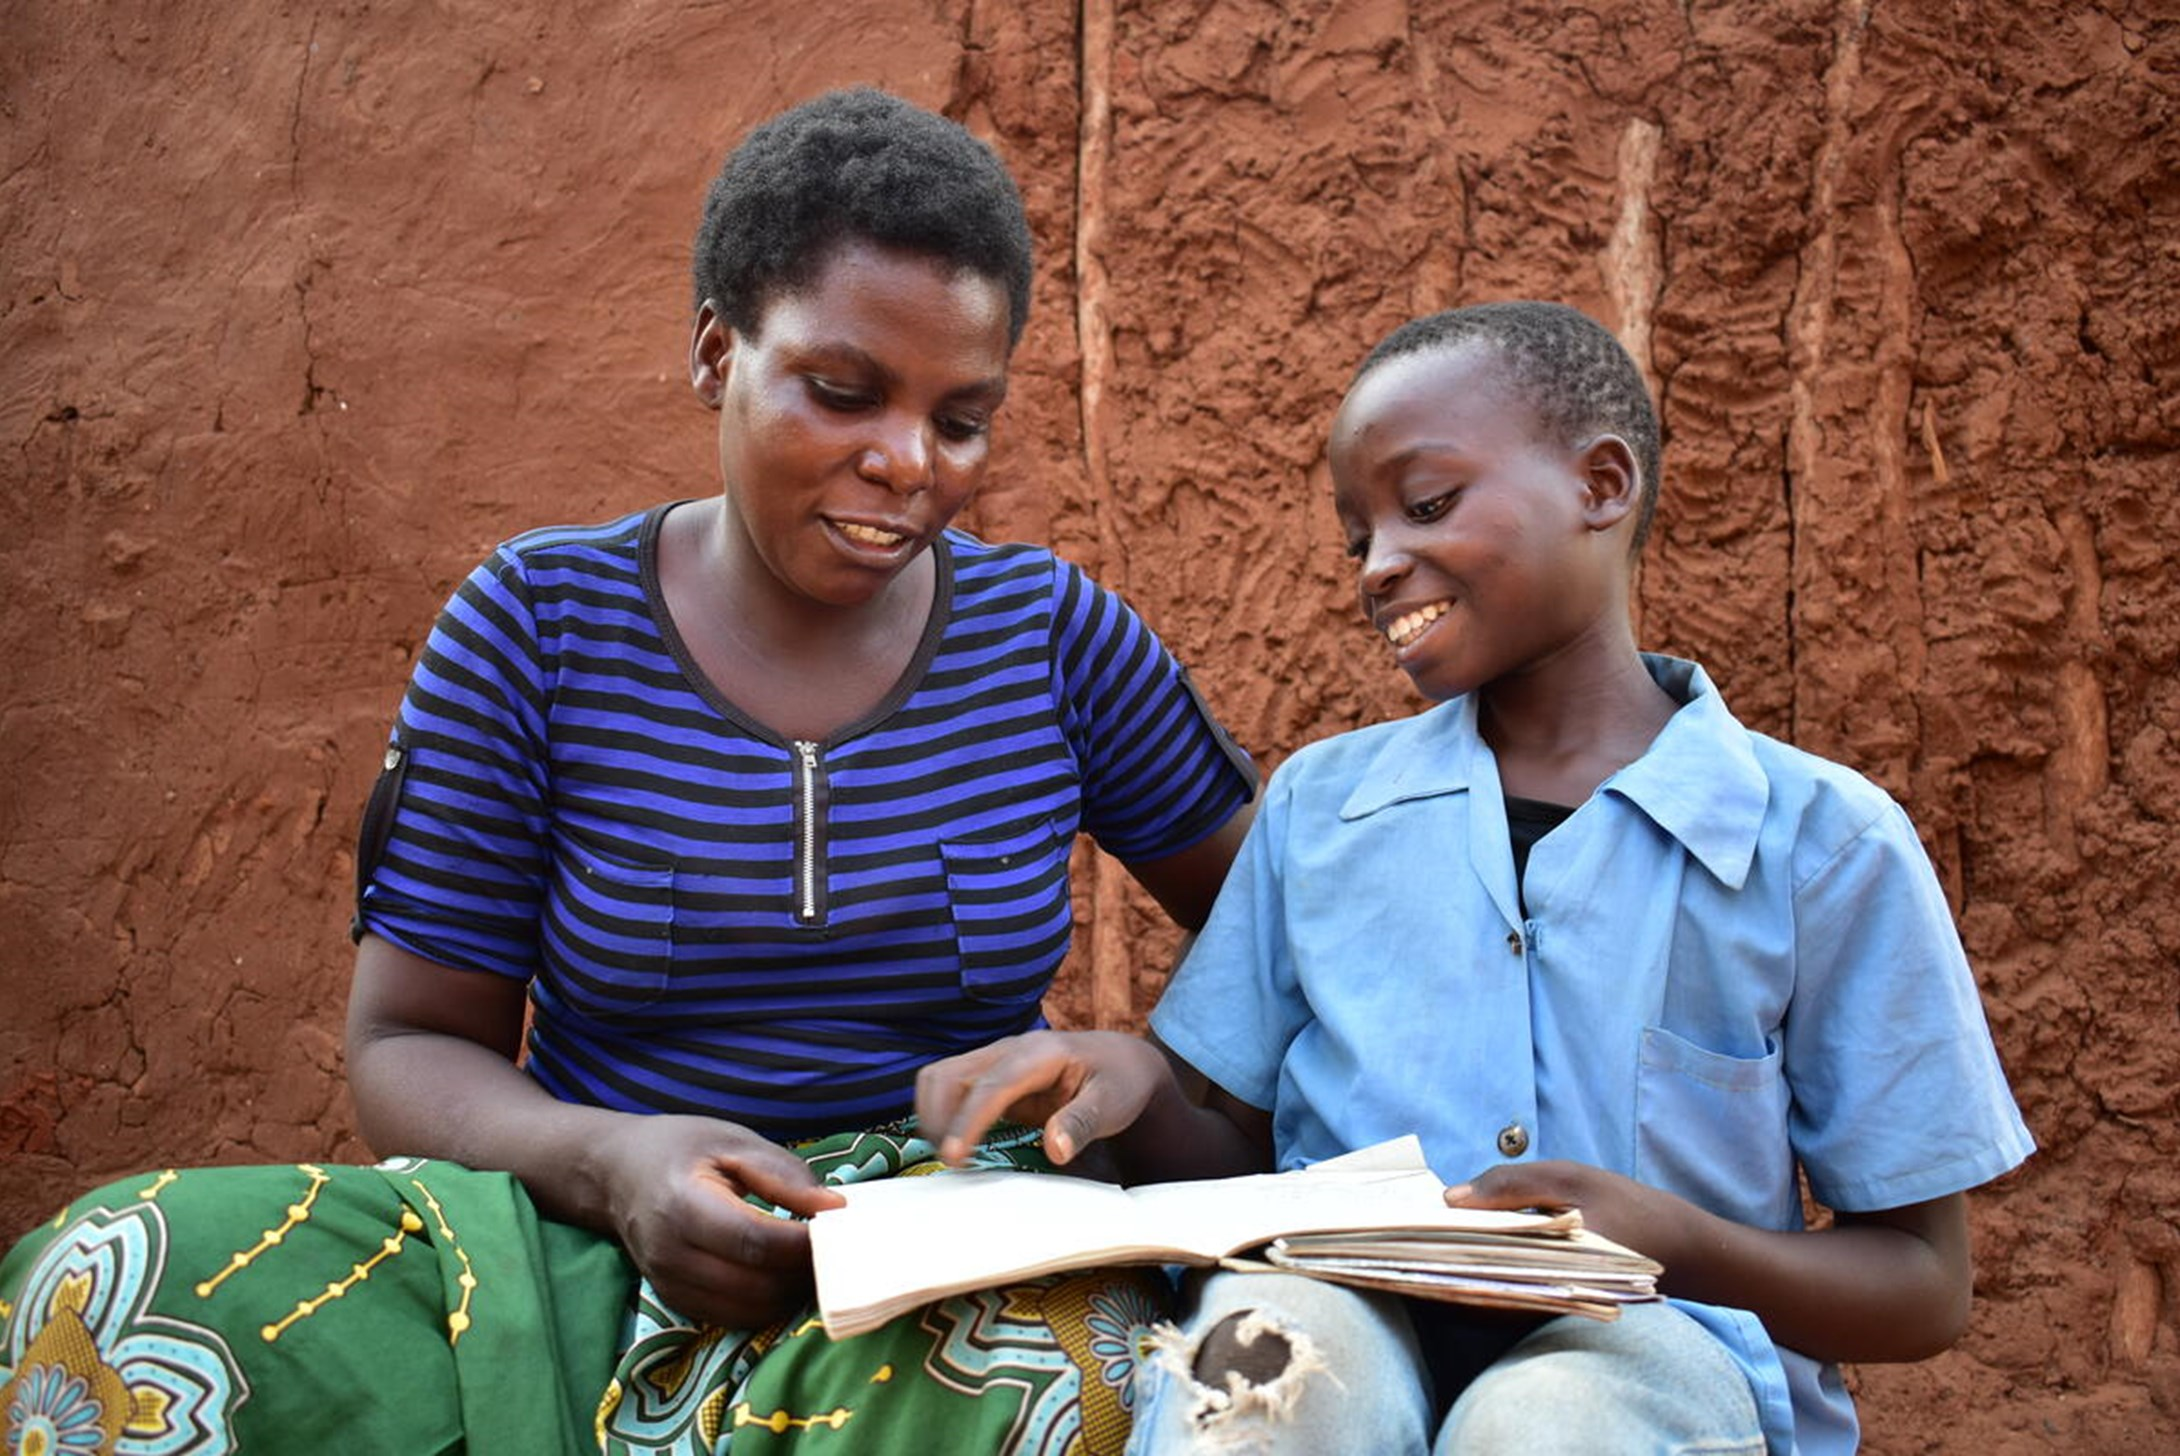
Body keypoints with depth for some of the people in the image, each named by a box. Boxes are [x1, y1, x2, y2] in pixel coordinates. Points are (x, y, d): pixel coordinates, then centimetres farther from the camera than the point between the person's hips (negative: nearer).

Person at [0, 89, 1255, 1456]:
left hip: (970, 1268, 0)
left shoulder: (1055, 634, 2)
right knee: (112, 1284, -24)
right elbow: (410, 1042, 1)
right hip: (597, 1244, 1)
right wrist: (606, 1164, -20)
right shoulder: (544, 623, -1)